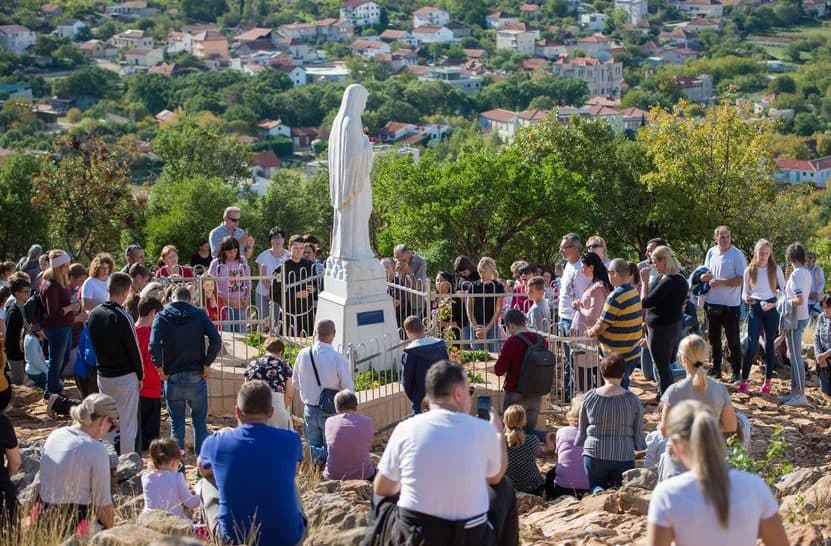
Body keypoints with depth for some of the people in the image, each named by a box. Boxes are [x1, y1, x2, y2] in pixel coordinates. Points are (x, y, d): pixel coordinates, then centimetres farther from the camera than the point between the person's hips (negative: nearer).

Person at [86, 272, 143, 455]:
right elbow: (134, 349, -12)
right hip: (125, 377, -6)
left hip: (103, 376, 6)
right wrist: (140, 375, -1)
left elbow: (92, 344, 11)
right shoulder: (122, 317, -18)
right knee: (128, 424, 1)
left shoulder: (93, 314, 3)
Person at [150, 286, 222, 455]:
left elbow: (154, 345, -15)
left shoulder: (163, 316, 0)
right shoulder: (199, 315, 2)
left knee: (176, 423, 8)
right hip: (196, 376, 0)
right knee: (200, 422, 11)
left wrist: (160, 368, -5)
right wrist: (206, 364, -3)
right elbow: (216, 341, -11)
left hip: (173, 377, 0)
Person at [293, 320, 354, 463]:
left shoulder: (303, 355, -7)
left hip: (310, 410, 3)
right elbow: (349, 389, -9)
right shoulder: (338, 358, -18)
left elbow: (297, 384, 5)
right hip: (331, 412, -3)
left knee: (312, 446, 17)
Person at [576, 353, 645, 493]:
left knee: (595, 486, 22)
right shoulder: (632, 401, 0)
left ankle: (598, 492, -15)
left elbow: (581, 432, 10)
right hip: (624, 456, -1)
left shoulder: (589, 397, 2)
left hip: (594, 455, 1)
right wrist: (646, 451, 26)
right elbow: (638, 435, 7)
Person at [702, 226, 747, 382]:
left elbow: (742, 280, -16)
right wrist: (704, 276, -7)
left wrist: (721, 282, -22)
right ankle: (716, 370, 26)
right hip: (712, 303, 6)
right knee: (714, 339, 15)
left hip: (730, 305, -6)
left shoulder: (737, 255, -11)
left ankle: (736, 372, 8)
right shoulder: (711, 253, 7)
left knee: (733, 340, 0)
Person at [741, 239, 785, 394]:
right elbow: (745, 291, 9)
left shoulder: (776, 269, 0)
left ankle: (767, 382, 13)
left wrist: (774, 304, -12)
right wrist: (746, 298, -15)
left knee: (770, 345, 5)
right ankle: (743, 381, -3)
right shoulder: (750, 270, 3)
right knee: (751, 345, -8)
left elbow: (784, 290, 3)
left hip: (772, 309, 0)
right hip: (755, 309, 0)